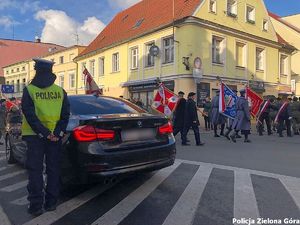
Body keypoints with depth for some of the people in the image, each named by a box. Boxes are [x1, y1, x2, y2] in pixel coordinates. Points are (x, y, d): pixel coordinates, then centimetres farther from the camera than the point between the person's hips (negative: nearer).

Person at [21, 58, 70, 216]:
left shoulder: (29, 90, -5)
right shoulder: (60, 91, 3)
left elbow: (30, 116, -12)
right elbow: (65, 114, -2)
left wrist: (45, 133, -11)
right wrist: (57, 133, -6)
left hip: (35, 136, -2)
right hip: (55, 136, 2)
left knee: (35, 170, 6)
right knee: (53, 169, 11)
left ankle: (36, 205, 8)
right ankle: (51, 203, 17)